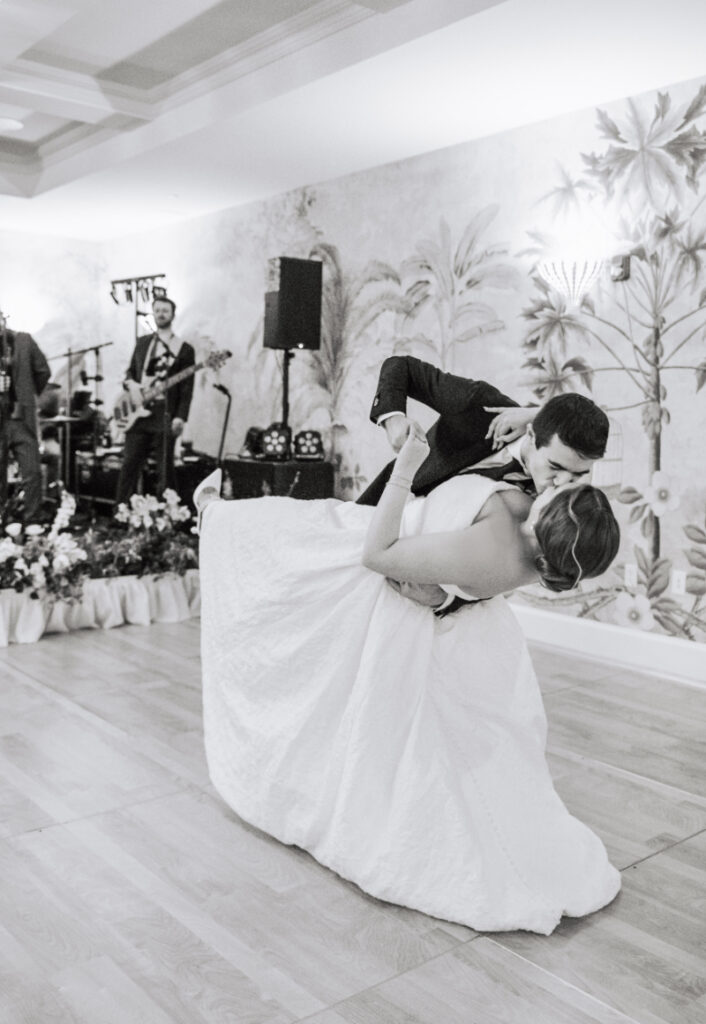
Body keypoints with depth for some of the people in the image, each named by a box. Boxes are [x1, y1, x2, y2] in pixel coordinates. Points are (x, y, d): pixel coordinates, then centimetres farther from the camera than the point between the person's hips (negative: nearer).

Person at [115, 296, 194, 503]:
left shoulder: (184, 349, 1)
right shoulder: (142, 342, 16)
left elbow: (187, 388, -4)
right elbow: (131, 371, 23)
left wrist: (180, 417, -13)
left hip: (164, 414, -4)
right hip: (138, 411, 4)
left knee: (164, 469, -1)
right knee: (129, 465, 3)